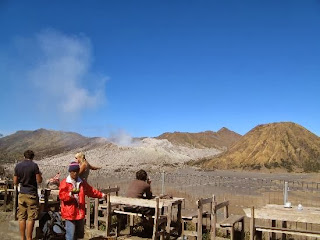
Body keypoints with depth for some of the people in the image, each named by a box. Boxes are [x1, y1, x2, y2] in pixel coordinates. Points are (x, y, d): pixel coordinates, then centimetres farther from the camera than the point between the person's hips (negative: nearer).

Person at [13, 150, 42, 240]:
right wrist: (39, 174, 10)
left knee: (21, 217, 11)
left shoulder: (17, 166, 4)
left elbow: (15, 182, 8)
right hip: (32, 194, -4)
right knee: (31, 218, 1)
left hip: (21, 194, 5)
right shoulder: (34, 165, -10)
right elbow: (39, 180, -9)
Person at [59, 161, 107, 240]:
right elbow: (62, 196, -15)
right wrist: (71, 194, -31)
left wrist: (101, 195, 21)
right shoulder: (64, 183, -7)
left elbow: (91, 191, 20)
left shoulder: (82, 182, 10)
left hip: (80, 212, 6)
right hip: (70, 213, -6)